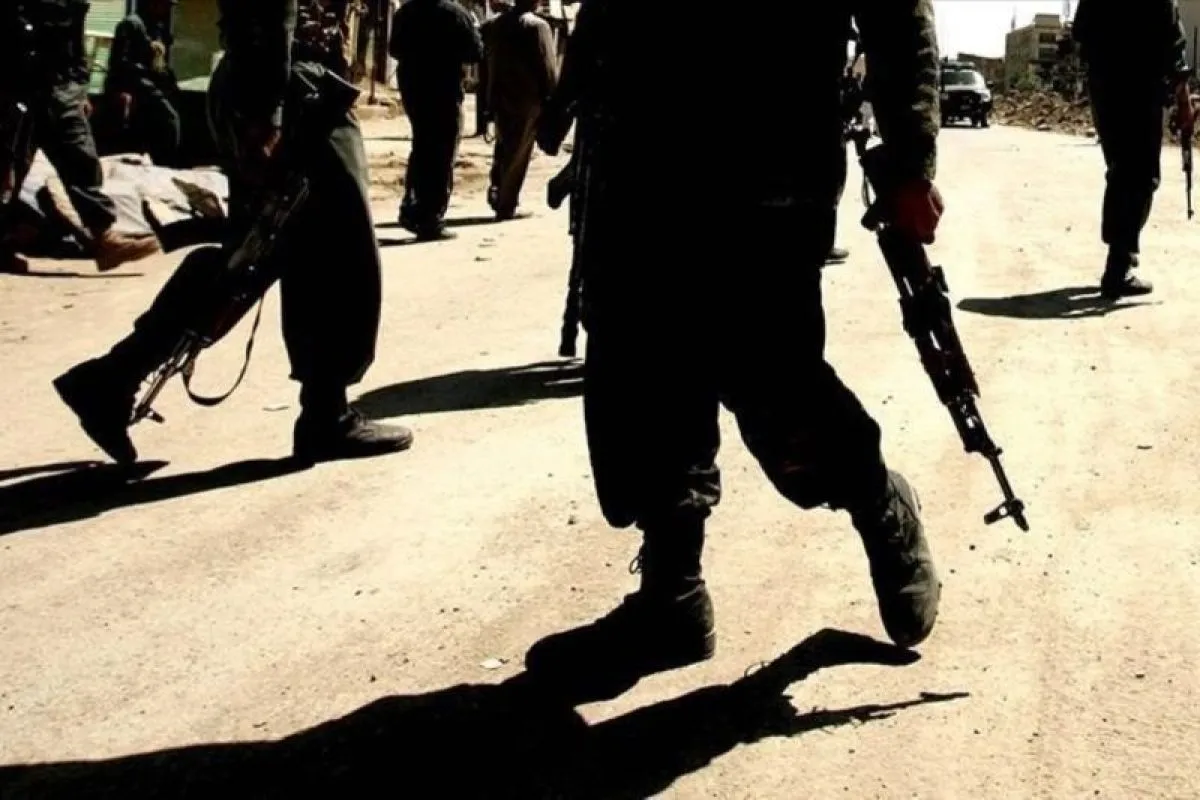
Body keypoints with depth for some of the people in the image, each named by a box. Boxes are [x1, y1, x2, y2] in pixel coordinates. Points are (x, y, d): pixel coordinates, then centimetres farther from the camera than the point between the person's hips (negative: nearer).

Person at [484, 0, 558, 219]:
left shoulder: (498, 24, 6)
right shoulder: (537, 26, -13)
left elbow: (491, 63, 10)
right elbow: (547, 67, -12)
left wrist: (492, 98, 15)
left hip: (502, 97, 5)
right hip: (529, 98, -5)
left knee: (503, 148, 20)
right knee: (518, 153, 2)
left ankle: (497, 192, 16)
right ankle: (506, 204, 4)